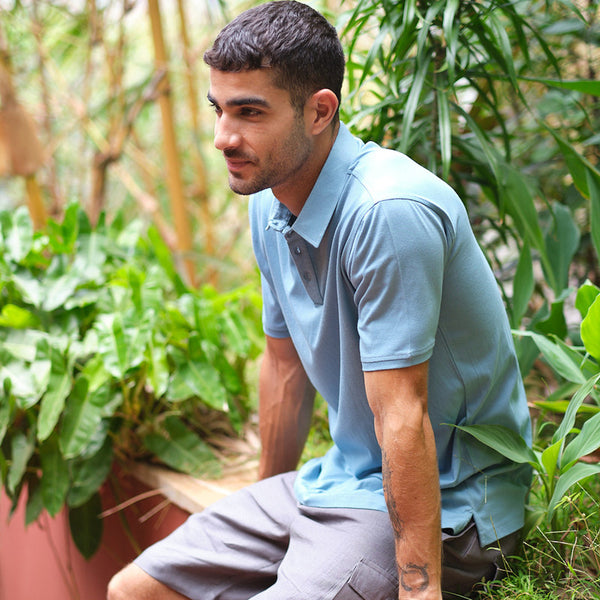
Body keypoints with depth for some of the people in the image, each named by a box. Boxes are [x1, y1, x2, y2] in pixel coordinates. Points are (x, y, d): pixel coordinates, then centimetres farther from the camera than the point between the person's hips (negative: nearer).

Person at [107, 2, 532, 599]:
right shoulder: (269, 204, 2)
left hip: (442, 504, -7)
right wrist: (267, 503, 21)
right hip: (337, 482, 8)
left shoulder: (388, 212, -26)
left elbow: (403, 418, -27)